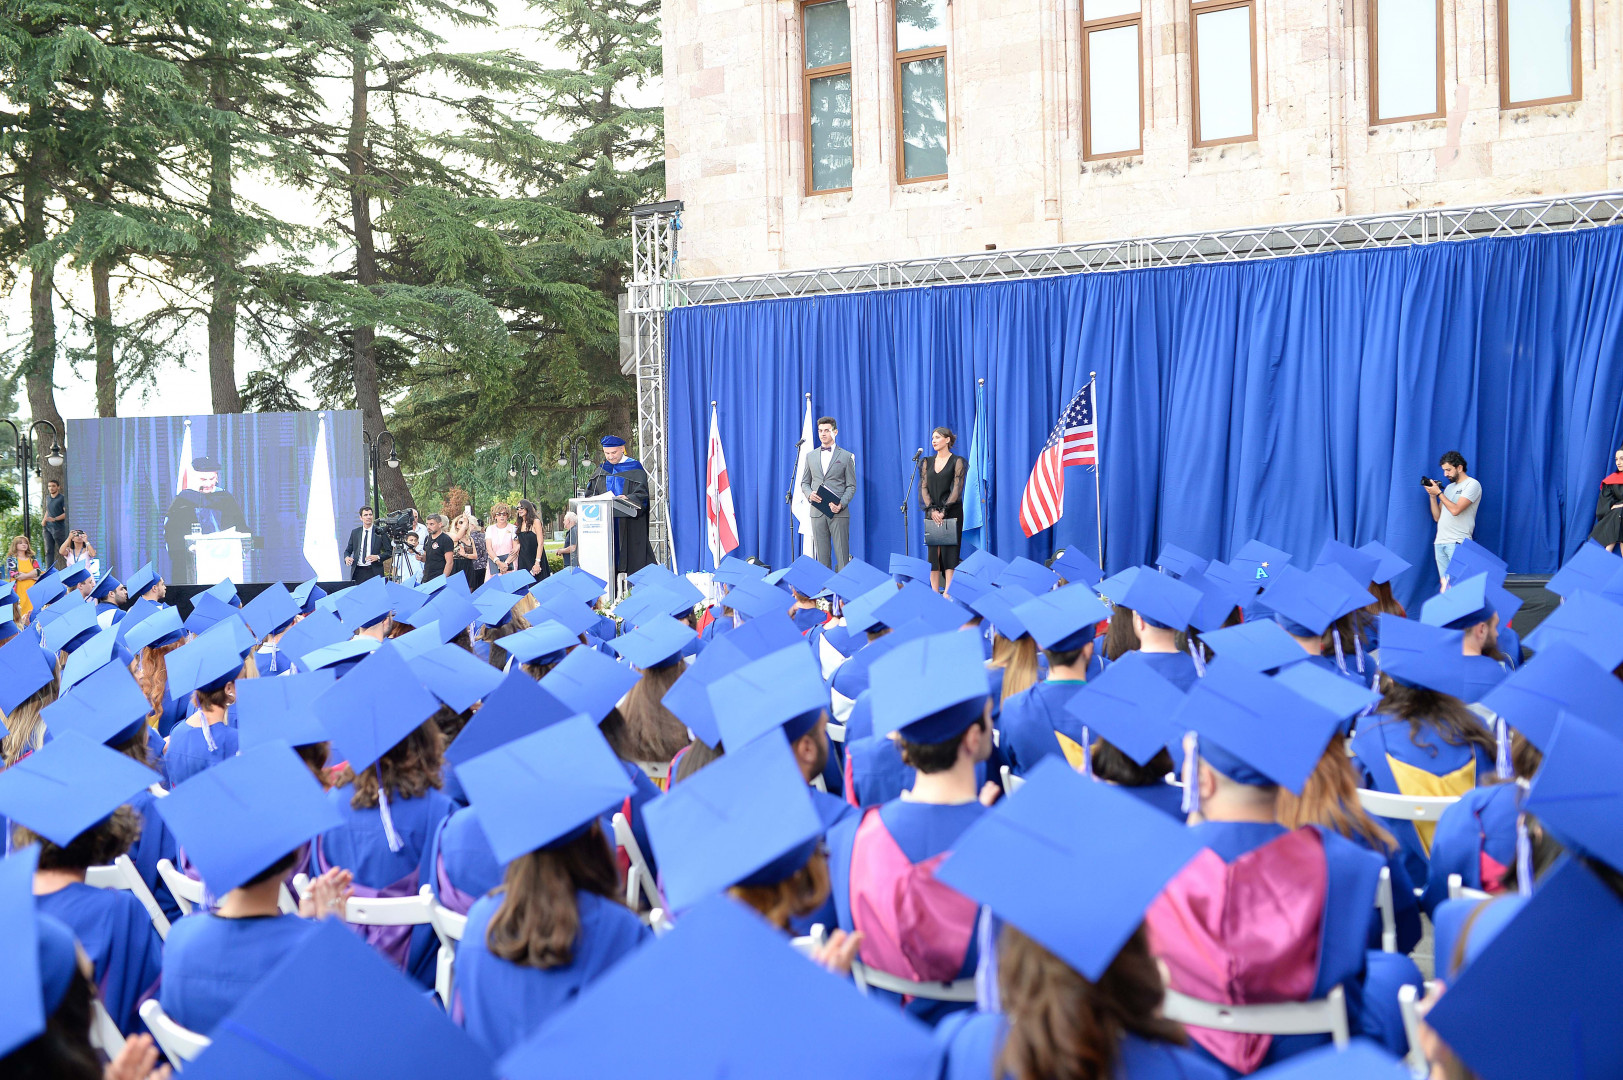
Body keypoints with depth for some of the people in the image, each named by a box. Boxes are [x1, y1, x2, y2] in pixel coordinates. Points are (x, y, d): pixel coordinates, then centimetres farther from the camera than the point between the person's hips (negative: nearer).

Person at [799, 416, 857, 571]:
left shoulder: (846, 456, 5)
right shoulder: (811, 456, 15)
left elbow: (851, 486, 2)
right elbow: (804, 482, 18)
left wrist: (841, 504, -14)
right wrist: (810, 494, -5)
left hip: (839, 512, -3)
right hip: (817, 512, 3)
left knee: (842, 554, -6)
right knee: (821, 555, 3)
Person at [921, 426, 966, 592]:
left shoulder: (957, 461, 0)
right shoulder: (928, 463, 13)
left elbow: (957, 488, -7)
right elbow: (924, 487, 7)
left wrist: (944, 510, -16)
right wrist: (932, 509, -8)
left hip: (951, 512, -4)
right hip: (932, 514, 4)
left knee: (949, 552, -9)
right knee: (933, 552, 1)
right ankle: (935, 592, 2)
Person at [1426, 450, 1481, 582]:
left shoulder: (1472, 485, -1)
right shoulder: (1449, 487, 23)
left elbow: (1455, 510, -14)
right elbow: (1437, 517, 20)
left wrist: (1438, 492, -4)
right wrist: (1432, 495, 8)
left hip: (1458, 543, -7)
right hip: (1440, 542, 7)